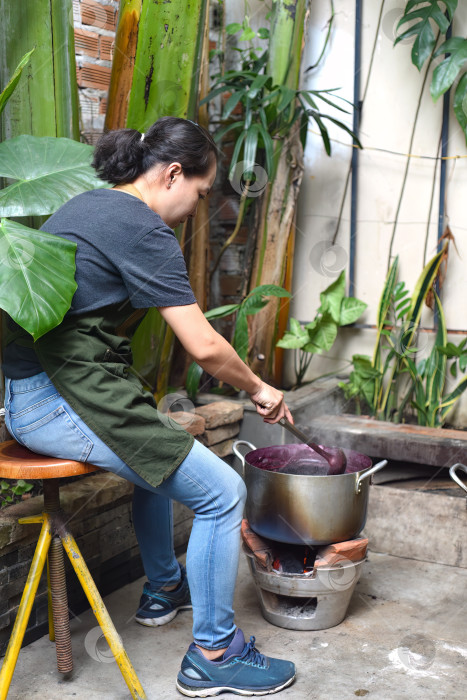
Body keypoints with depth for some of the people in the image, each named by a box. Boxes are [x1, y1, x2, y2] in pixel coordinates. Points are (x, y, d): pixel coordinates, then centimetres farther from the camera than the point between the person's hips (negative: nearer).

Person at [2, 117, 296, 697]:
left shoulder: (86, 205, 17)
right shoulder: (143, 230, -14)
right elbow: (204, 347, -17)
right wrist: (259, 390, 2)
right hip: (62, 400, -11)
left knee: (159, 452, 32)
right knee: (222, 492, -8)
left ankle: (163, 589, 45)